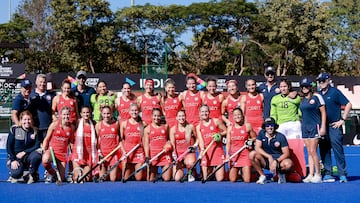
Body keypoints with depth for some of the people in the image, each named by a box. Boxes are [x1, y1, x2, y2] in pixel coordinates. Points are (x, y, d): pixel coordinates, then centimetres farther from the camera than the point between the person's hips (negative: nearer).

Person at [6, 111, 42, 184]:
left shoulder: (35, 131, 2)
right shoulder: (14, 130, -2)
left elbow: (37, 146, -7)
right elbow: (9, 147, -3)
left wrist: (24, 152, -19)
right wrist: (13, 160, -14)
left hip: (28, 158, 2)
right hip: (15, 157, -2)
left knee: (37, 155, -32)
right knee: (17, 173, -32)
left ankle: (32, 175, -7)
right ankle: (15, 175, 8)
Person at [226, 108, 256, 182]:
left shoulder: (247, 126, -1)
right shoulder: (230, 128, 5)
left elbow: (254, 138, 8)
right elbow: (228, 142, 4)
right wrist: (227, 154, -8)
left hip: (245, 154, -2)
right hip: (233, 155, 2)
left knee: (247, 180, -7)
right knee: (232, 180, -1)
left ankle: (243, 172, 26)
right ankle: (237, 172, 32)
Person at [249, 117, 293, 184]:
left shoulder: (281, 137, -8)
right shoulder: (261, 133, -2)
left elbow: (286, 153, -11)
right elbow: (257, 148, -10)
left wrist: (276, 161, -27)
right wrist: (269, 157, -22)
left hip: (278, 159, -2)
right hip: (265, 160, 2)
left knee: (288, 163, -35)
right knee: (252, 154, -26)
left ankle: (280, 173, 3)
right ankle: (262, 176, -8)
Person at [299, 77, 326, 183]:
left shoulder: (316, 97, -3)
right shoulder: (302, 99, 13)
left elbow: (323, 112, -3)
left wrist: (323, 127, -9)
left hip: (314, 126, -6)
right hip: (305, 127, 6)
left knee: (313, 151, -10)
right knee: (309, 152, 6)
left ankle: (318, 175, -1)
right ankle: (311, 175, 8)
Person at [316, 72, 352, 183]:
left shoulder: (335, 92, -3)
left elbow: (348, 105, -4)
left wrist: (342, 120, -7)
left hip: (334, 126, -6)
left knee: (338, 150, -8)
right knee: (324, 151, 6)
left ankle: (342, 174, -5)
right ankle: (327, 173, 12)